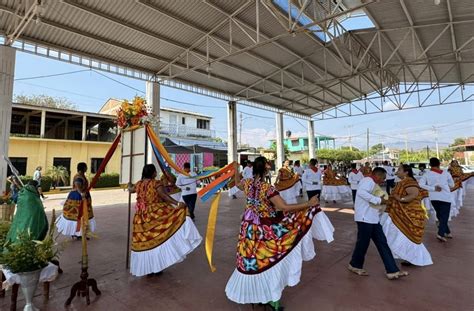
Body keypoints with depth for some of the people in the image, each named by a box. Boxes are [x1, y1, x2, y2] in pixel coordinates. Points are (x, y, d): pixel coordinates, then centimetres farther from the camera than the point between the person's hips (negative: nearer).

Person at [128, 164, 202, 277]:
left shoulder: (139, 184, 9)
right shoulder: (156, 183, -10)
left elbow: (130, 189, 30)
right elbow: (164, 195, -24)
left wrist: (129, 185, 53)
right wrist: (177, 203, -31)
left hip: (142, 218, 7)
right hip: (156, 214, -7)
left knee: (144, 242, 14)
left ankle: (147, 269, 25)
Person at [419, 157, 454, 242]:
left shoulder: (427, 174, 0)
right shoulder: (446, 173, 2)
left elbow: (421, 184, -14)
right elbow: (452, 185, 14)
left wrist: (433, 189, -9)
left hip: (434, 198, 2)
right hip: (445, 197, -1)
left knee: (440, 215, 20)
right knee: (444, 216, 2)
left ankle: (447, 232, 31)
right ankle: (440, 234, -12)